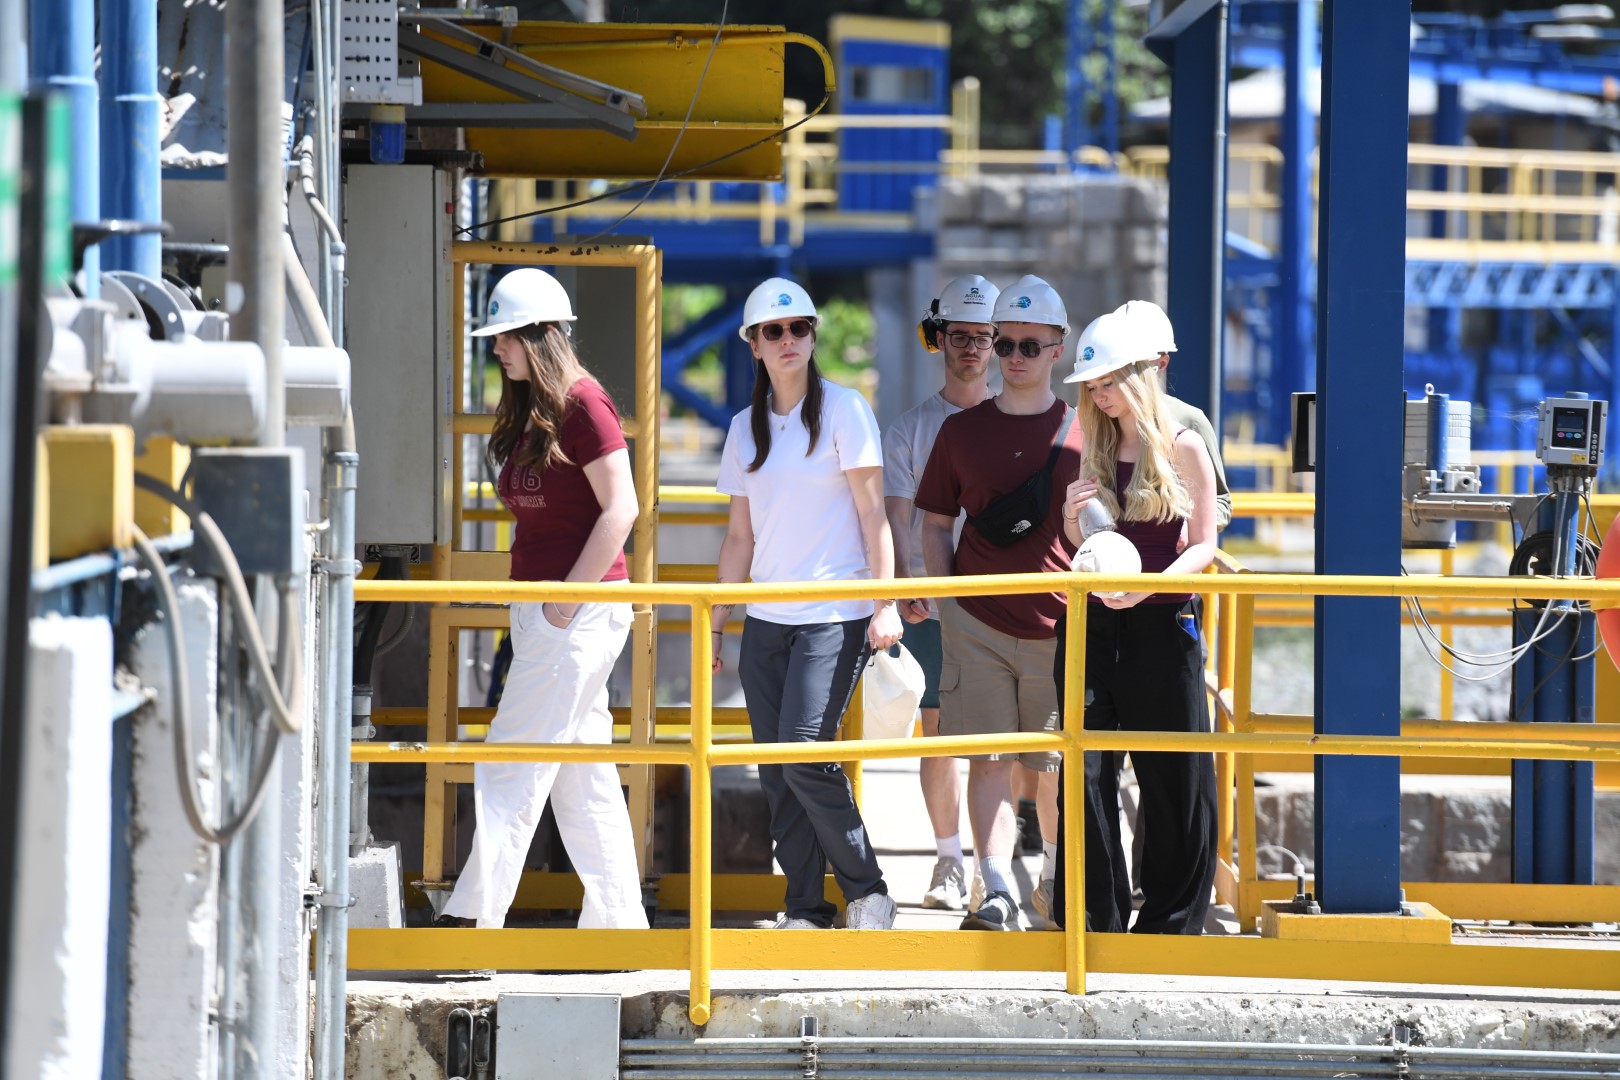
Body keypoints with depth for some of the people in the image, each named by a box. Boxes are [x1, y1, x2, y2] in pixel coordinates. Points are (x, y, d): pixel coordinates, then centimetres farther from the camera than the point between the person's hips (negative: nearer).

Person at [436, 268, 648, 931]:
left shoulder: (582, 404, -12)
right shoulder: (527, 414, 15)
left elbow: (620, 510, -17)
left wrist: (568, 599, -18)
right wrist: (534, 607, 13)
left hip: (582, 610, -9)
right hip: (541, 611, 9)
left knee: (513, 763, -10)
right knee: (583, 775, 10)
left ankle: (474, 916, -10)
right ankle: (618, 916, 13)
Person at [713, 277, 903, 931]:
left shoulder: (842, 410, -1)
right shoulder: (746, 428, 13)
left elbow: (872, 514, -4)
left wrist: (886, 604, -12)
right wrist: (714, 623, 14)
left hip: (835, 615, -5)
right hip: (766, 619, 5)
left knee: (805, 752, -18)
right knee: (776, 772, 0)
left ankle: (866, 889, -3)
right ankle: (805, 908, 6)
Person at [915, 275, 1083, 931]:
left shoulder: (1083, 434, 2)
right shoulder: (961, 431, 7)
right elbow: (935, 523, 13)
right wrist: (945, 603, 3)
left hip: (1059, 624, -1)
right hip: (977, 623, 1)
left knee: (1056, 766, 7)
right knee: (989, 759, -7)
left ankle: (1054, 877, 25)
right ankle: (997, 894, -12)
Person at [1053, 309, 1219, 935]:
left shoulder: (1182, 448, -1)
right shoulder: (1095, 450, 11)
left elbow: (1204, 545, -4)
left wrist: (1152, 581, -21)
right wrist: (1071, 520, -5)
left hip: (1162, 625, -4)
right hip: (1093, 625, 4)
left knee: (1175, 778, 1)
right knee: (1087, 772, -2)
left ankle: (1171, 922, 10)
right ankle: (1096, 920, 2)